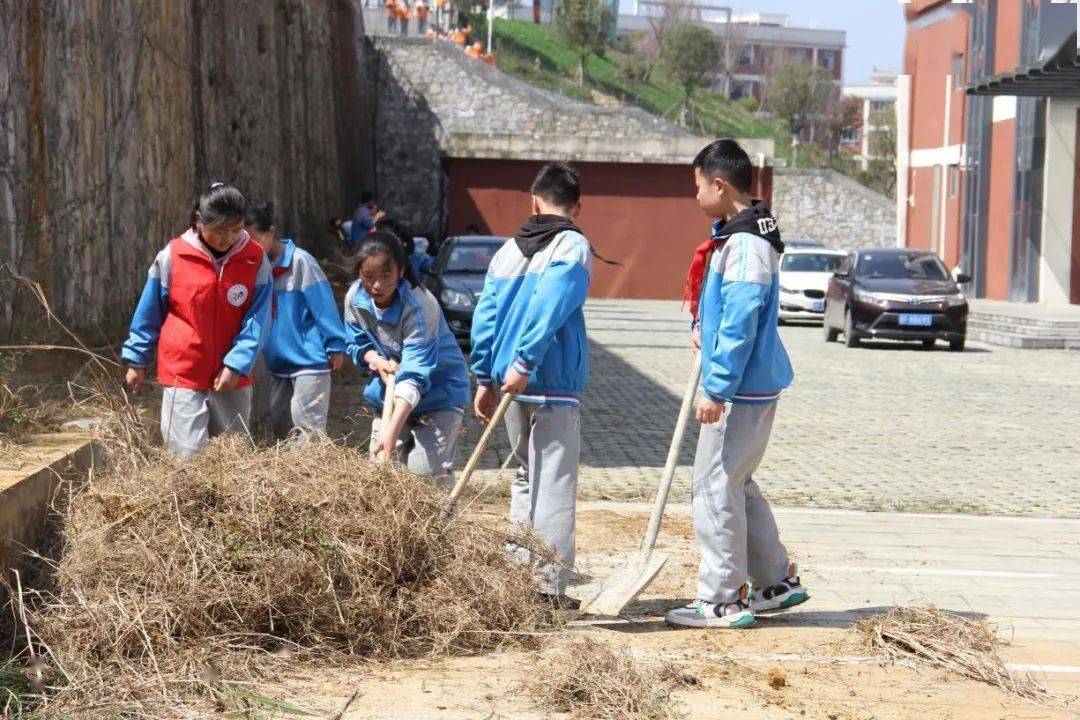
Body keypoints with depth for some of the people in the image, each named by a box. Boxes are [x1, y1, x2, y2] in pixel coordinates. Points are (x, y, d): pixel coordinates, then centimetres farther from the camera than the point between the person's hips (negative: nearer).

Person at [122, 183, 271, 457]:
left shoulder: (256, 260, -4)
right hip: (182, 375, -2)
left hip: (233, 379, 2)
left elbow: (257, 321, -4)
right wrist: (137, 361, 9)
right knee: (187, 455, -7)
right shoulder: (172, 257, -7)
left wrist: (237, 364, -14)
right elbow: (148, 314, 4)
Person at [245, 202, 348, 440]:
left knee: (307, 424, -9)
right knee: (280, 424, 14)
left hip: (309, 359, -7)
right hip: (279, 363, 7)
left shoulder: (299, 261, -13)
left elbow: (323, 304, -13)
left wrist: (335, 346, -13)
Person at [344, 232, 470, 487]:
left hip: (438, 392, -6)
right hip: (390, 394, 6)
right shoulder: (355, 298, -11)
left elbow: (415, 375, -36)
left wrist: (393, 429, -45)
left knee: (426, 470, -18)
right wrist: (377, 361, -18)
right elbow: (358, 343, 7)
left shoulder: (420, 306, -30)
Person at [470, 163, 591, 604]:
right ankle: (549, 588, -4)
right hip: (554, 385, -6)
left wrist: (485, 378, 12)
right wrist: (525, 363, -21)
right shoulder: (573, 246, -6)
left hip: (513, 384, 6)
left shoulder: (508, 250, 12)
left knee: (526, 476, 19)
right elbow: (549, 307, -19)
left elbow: (485, 316, 9)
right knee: (553, 485, -3)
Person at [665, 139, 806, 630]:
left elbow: (740, 323, -24)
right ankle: (778, 581, 27)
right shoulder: (734, 235, 13)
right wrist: (703, 328, 24)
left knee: (716, 488, -5)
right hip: (748, 387, 11)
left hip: (741, 390, -11)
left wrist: (717, 388, -23)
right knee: (736, 485, 19)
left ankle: (723, 601, 2)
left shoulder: (746, 245, -20)